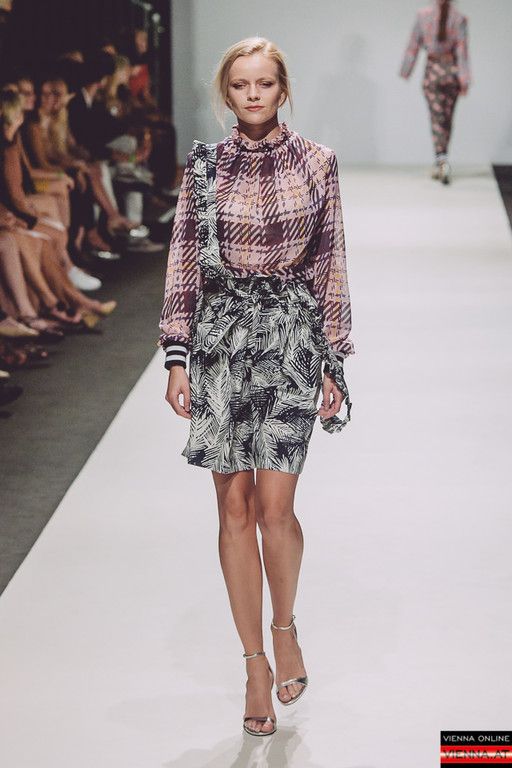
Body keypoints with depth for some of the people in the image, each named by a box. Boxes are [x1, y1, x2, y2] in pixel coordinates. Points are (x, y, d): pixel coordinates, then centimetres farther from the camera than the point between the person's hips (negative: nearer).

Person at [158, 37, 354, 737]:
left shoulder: (316, 163, 2)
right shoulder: (203, 166, 4)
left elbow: (331, 266, 4)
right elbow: (183, 264, 5)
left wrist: (333, 363, 2)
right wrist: (177, 357, -1)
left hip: (291, 339, -1)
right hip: (221, 340, 1)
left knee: (273, 505, -8)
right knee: (235, 508, 3)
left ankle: (285, 627, 22)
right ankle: (257, 663, 16)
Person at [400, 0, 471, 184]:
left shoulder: (423, 15, -6)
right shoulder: (459, 18, -6)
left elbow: (414, 45, -1)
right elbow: (462, 50, -10)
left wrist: (405, 71, 9)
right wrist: (465, 81, -10)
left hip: (432, 71, -1)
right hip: (452, 72, 1)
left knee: (437, 119, -2)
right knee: (447, 119, 14)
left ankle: (442, 161, -21)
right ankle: (439, 164, 22)